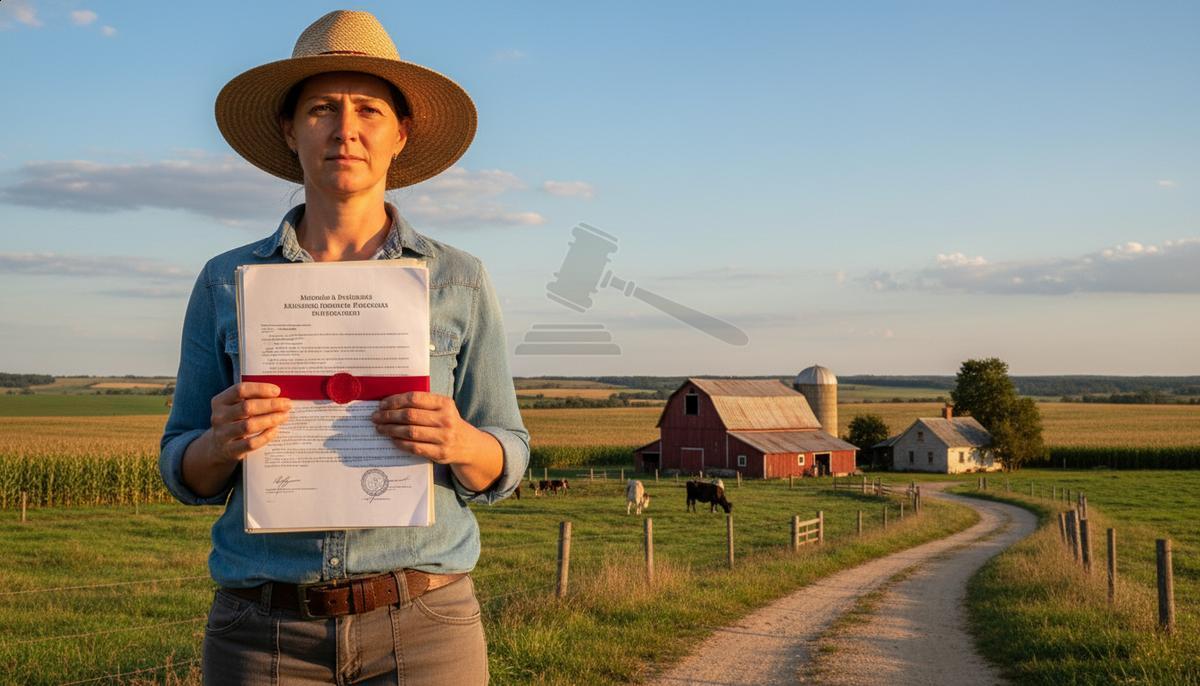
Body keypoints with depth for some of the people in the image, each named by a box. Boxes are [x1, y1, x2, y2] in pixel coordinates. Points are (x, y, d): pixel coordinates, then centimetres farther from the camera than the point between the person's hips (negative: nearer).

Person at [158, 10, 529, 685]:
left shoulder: (460, 282, 1)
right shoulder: (226, 282, 3)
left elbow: (504, 465, 5)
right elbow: (187, 474, 7)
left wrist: (459, 444, -17)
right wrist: (222, 442, -15)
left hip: (423, 626, 0)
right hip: (263, 630, 1)